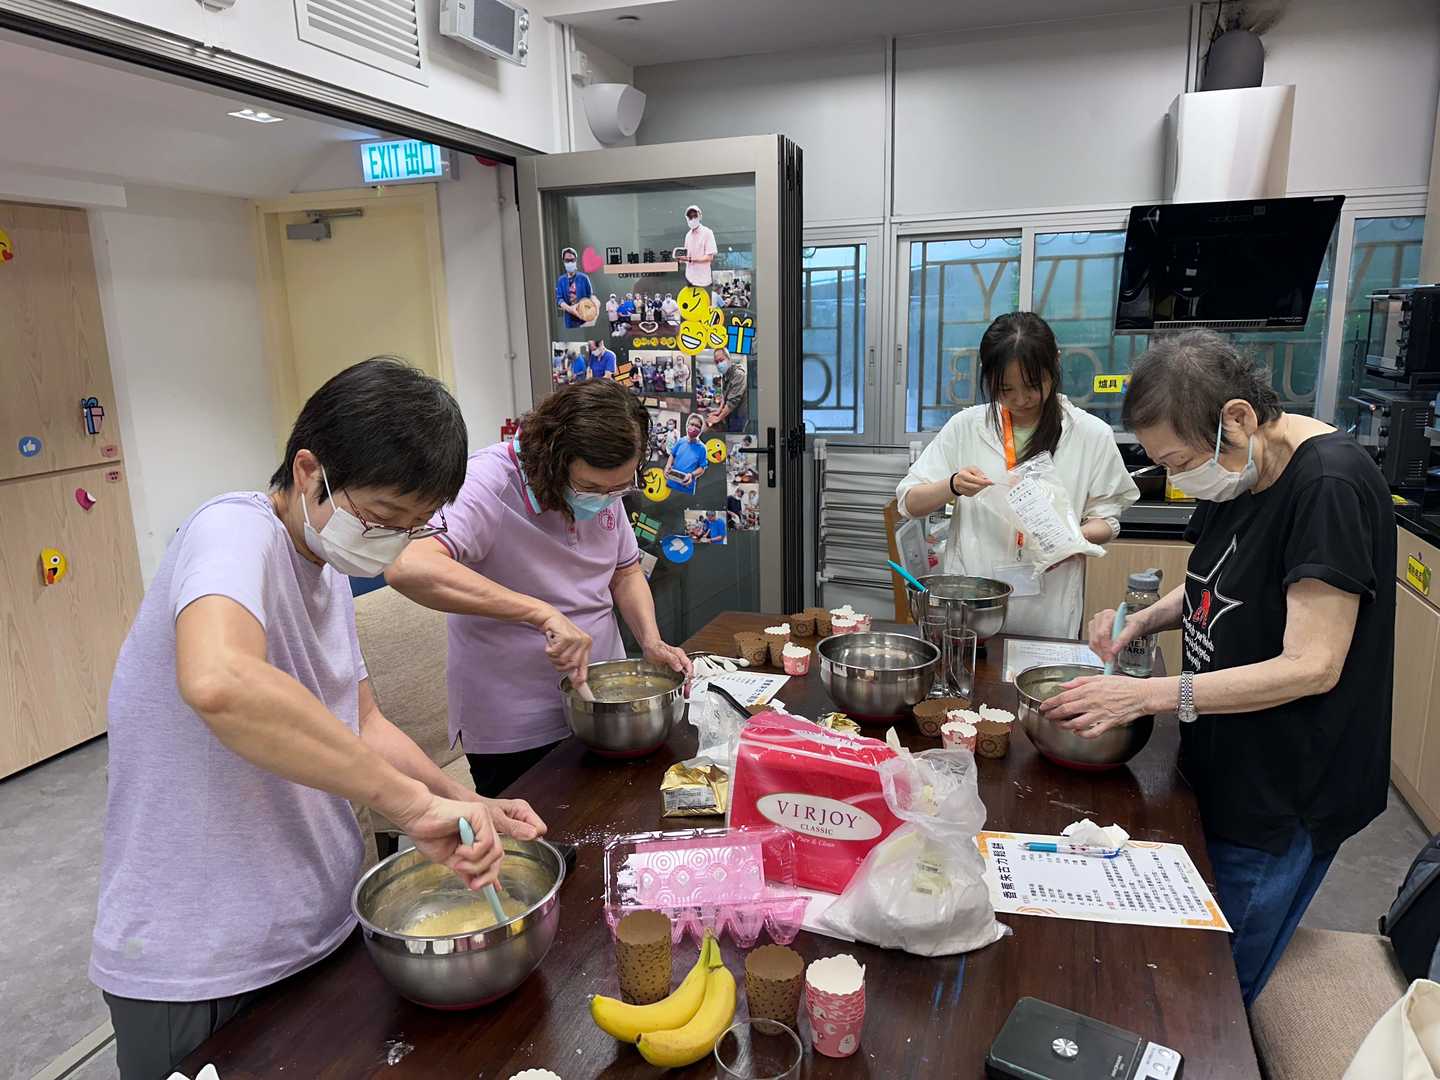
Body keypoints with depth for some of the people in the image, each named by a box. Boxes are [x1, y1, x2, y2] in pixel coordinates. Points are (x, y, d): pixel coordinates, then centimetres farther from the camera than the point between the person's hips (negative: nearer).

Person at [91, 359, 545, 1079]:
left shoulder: (328, 569, 6)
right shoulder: (234, 532, -23)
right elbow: (217, 682, -44)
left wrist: (468, 805, -1)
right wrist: (414, 802, -39)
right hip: (194, 973, -8)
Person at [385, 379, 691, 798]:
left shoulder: (605, 484, -4)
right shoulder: (490, 481, -25)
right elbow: (408, 567, -41)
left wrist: (651, 642, -8)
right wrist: (543, 613, -44)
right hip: (514, 733, -6)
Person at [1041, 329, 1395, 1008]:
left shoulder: (1330, 486, -24)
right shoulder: (1234, 473, 2)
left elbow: (1312, 665, -25)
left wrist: (1148, 695, -27)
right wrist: (1144, 620, -3)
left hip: (1285, 799, -8)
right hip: (1224, 772, 8)